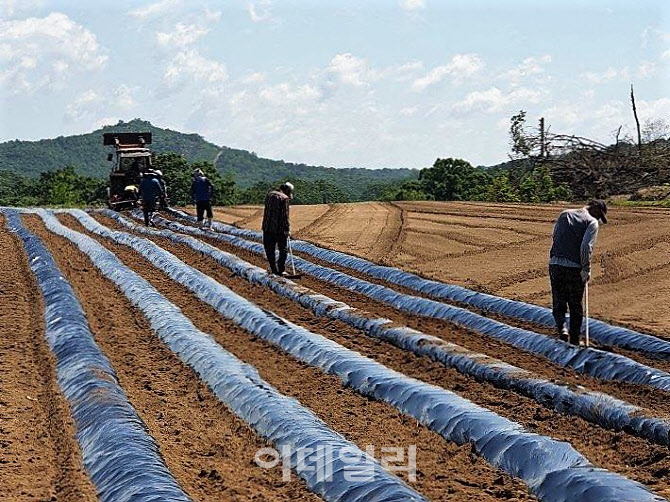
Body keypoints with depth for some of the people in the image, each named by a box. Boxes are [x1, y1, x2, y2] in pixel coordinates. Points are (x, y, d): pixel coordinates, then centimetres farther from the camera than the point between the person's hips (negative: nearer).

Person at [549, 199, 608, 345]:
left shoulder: (565, 214, 12)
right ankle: (574, 340, 15)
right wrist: (586, 269, -9)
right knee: (575, 305, 11)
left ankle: (561, 328, -9)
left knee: (558, 302, 13)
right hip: (574, 268, -4)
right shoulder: (592, 222, -5)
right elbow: (586, 247, -16)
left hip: (555, 264, 4)